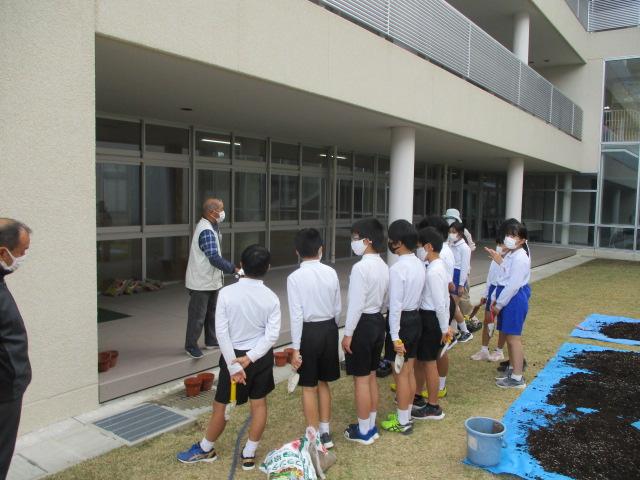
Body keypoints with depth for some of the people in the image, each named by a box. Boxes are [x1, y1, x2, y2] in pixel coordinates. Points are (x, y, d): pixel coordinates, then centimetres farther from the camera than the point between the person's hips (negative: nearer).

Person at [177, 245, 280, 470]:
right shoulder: (271, 298, -9)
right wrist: (251, 357, -15)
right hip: (262, 356, 2)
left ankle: (205, 449, 33)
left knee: (222, 405, 13)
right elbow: (272, 335, -14)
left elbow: (221, 332, -17)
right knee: (259, 403, 15)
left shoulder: (227, 293, -15)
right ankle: (249, 454, 25)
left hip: (234, 355, -2)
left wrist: (234, 365, -14)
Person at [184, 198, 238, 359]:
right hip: (201, 282, -10)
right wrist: (233, 269, -25)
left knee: (211, 312, 19)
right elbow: (214, 258, -28)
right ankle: (191, 345, 13)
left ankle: (211, 341, 32)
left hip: (211, 280, 10)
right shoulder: (206, 231, -24)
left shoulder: (210, 227, 9)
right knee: (197, 315, 0)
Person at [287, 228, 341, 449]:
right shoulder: (331, 273, -2)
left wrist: (295, 348, -10)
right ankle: (325, 433, 29)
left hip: (309, 331, -4)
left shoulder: (295, 277, -14)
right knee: (323, 383, 19)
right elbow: (338, 308, 4)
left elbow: (296, 315, -15)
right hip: (329, 329, 5)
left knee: (309, 387, 9)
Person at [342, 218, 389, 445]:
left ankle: (363, 431, 15)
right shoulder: (383, 266, 6)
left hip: (363, 323, -9)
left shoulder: (360, 267, -21)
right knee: (371, 375, 18)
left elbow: (356, 304, -21)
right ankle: (371, 425, 29)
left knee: (361, 379, 3)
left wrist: (348, 333, -15)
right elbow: (384, 300, 12)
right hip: (378, 320, 9)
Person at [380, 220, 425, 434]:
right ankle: (406, 415, 29)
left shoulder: (397, 268, -21)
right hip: (416, 318, 8)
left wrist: (395, 336, -18)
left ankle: (402, 422, 16)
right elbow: (419, 295, 8)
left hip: (402, 321, -8)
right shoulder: (420, 264, 5)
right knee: (409, 371, 17)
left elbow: (395, 305, -21)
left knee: (401, 373, 4)